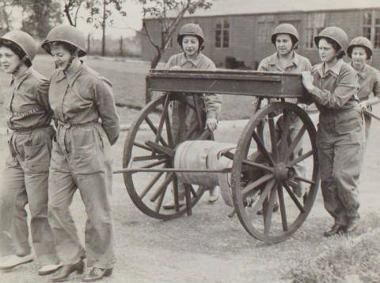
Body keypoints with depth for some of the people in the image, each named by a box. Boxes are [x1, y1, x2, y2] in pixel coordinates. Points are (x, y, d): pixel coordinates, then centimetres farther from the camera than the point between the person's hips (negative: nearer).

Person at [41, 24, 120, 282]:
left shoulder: (95, 83, -15)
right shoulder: (56, 77, 4)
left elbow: (111, 120, -4)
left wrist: (104, 147, 10)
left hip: (89, 149, -6)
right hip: (62, 149, 7)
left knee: (97, 210, 6)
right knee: (56, 207, 7)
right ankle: (72, 259, 23)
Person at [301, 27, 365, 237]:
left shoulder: (348, 73, -12)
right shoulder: (316, 71, 4)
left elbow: (336, 101, -23)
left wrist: (312, 88, -27)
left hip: (348, 131, -5)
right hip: (325, 130, 5)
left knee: (342, 176, -9)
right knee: (327, 178, 2)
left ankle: (352, 217, 14)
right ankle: (339, 220, 15)